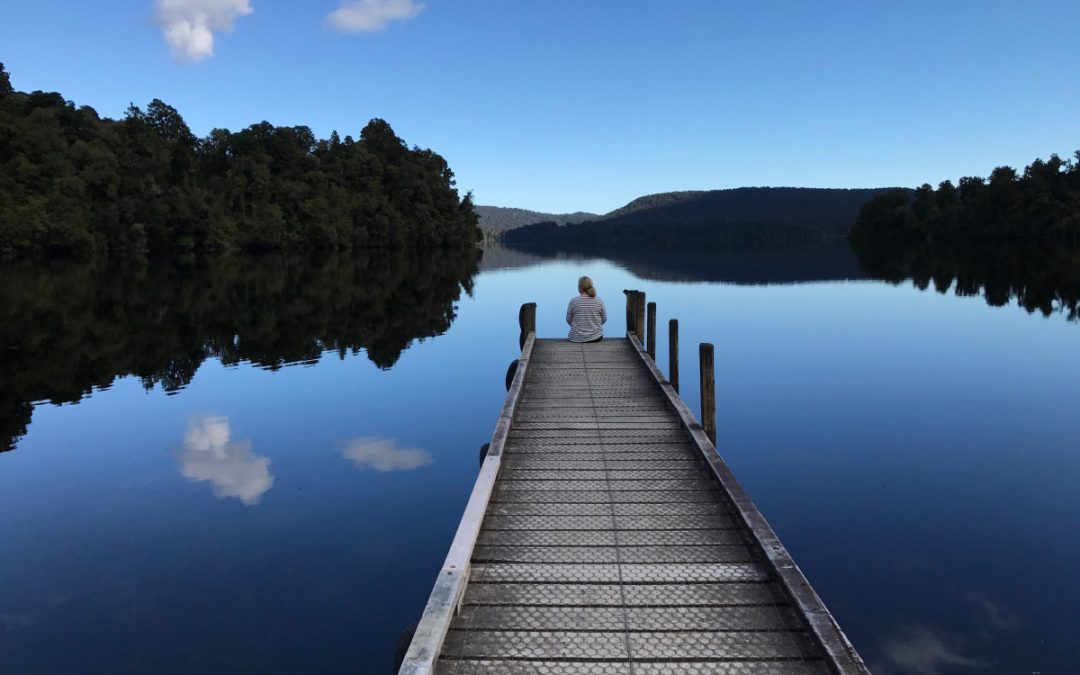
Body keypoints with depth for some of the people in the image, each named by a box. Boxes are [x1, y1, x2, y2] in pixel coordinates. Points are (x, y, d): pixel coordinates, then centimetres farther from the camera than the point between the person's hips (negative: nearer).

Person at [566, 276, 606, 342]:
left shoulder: (573, 302, -11)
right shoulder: (599, 301, -7)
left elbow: (568, 320, -1)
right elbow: (604, 319, 3)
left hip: (577, 338, -1)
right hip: (596, 337, 1)